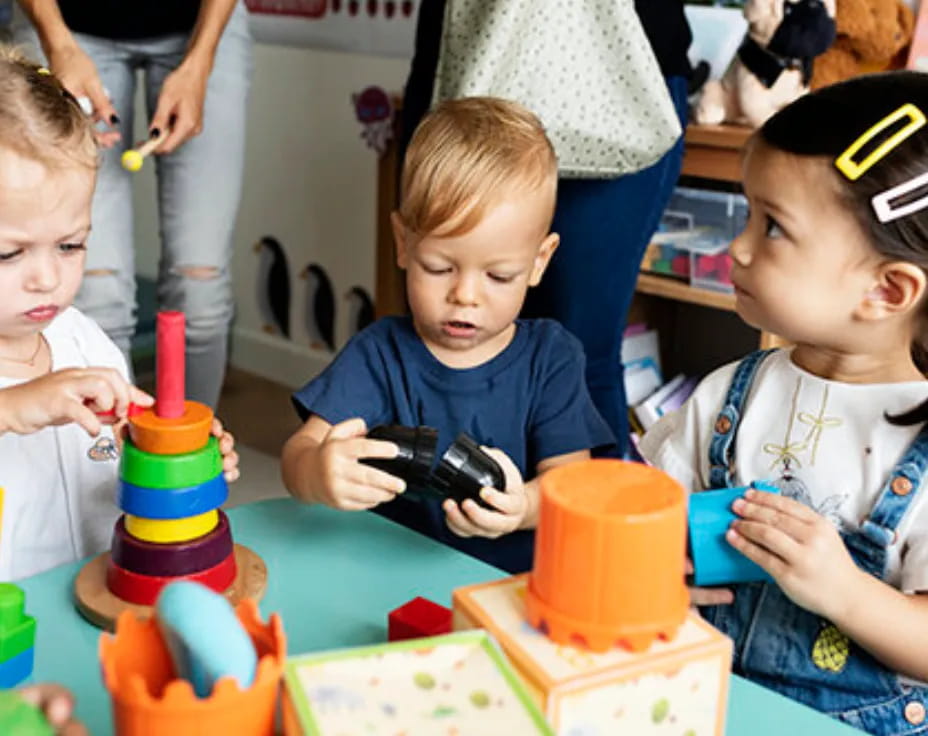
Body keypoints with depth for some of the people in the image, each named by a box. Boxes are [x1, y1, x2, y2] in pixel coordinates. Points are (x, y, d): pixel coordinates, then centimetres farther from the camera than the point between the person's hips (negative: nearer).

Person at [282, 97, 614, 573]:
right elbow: (299, 451, -11)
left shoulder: (551, 357, 2)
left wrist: (525, 506, -29)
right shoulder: (379, 355, 0)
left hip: (522, 582, 1)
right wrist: (317, 474, -36)